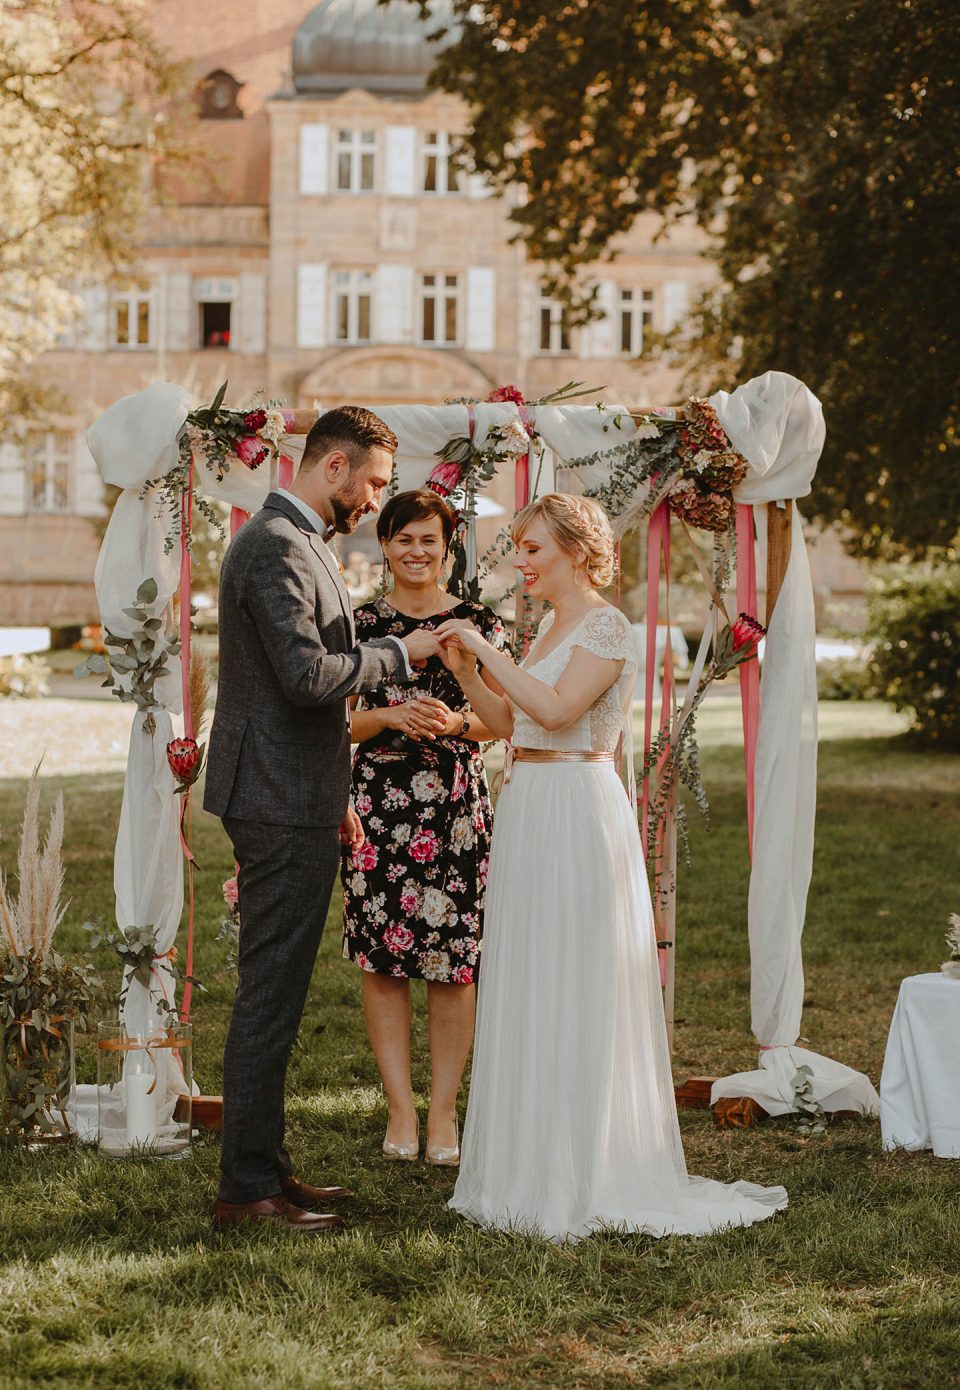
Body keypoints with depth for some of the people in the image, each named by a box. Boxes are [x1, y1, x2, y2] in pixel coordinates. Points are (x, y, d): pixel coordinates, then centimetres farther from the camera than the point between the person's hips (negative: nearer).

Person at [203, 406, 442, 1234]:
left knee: (275, 993, 14)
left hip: (295, 800, 11)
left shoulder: (298, 543, 18)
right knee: (270, 995, -6)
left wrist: (334, 795, 24)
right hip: (281, 803, -11)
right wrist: (399, 653, -12)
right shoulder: (276, 547, -15)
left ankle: (263, 1165, 22)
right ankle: (248, 1188, 0)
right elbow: (307, 675, -25)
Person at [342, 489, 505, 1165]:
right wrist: (390, 715, -12)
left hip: (457, 806, -1)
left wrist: (456, 721, -13)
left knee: (454, 963, -1)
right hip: (378, 803, 1)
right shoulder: (360, 623, 8)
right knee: (383, 961, 1)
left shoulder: (478, 622, 6)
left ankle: (444, 1110, 9)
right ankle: (400, 1109, 11)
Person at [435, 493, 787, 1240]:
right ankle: (538, 1169, 18)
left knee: (574, 991, -5)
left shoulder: (607, 626, -10)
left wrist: (487, 649, -18)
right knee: (529, 992, 10)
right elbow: (508, 723, 17)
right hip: (530, 812, 9)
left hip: (579, 809, -9)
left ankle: (589, 1179, 2)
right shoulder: (552, 625, 16)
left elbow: (557, 710, -24)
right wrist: (463, 667, 4)